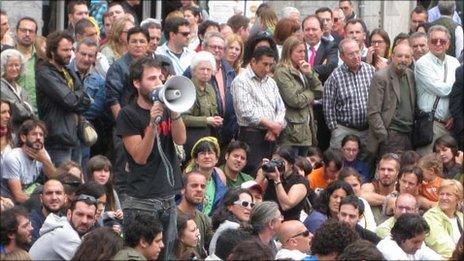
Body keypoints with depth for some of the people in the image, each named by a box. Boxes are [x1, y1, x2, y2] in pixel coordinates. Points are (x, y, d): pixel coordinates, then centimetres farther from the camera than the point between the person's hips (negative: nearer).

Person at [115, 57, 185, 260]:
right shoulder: (128, 115, -4)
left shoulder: (166, 109, 13)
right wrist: (153, 123, -22)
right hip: (142, 200, -6)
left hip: (168, 198, 6)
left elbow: (180, 139, -2)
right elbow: (140, 157, -12)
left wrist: (174, 110, -16)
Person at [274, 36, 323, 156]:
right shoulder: (282, 73, -8)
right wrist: (310, 94, 2)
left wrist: (310, 74, -2)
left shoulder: (301, 71, 17)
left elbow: (320, 92, 11)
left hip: (306, 129, 8)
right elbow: (294, 101, -16)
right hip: (292, 131, -8)